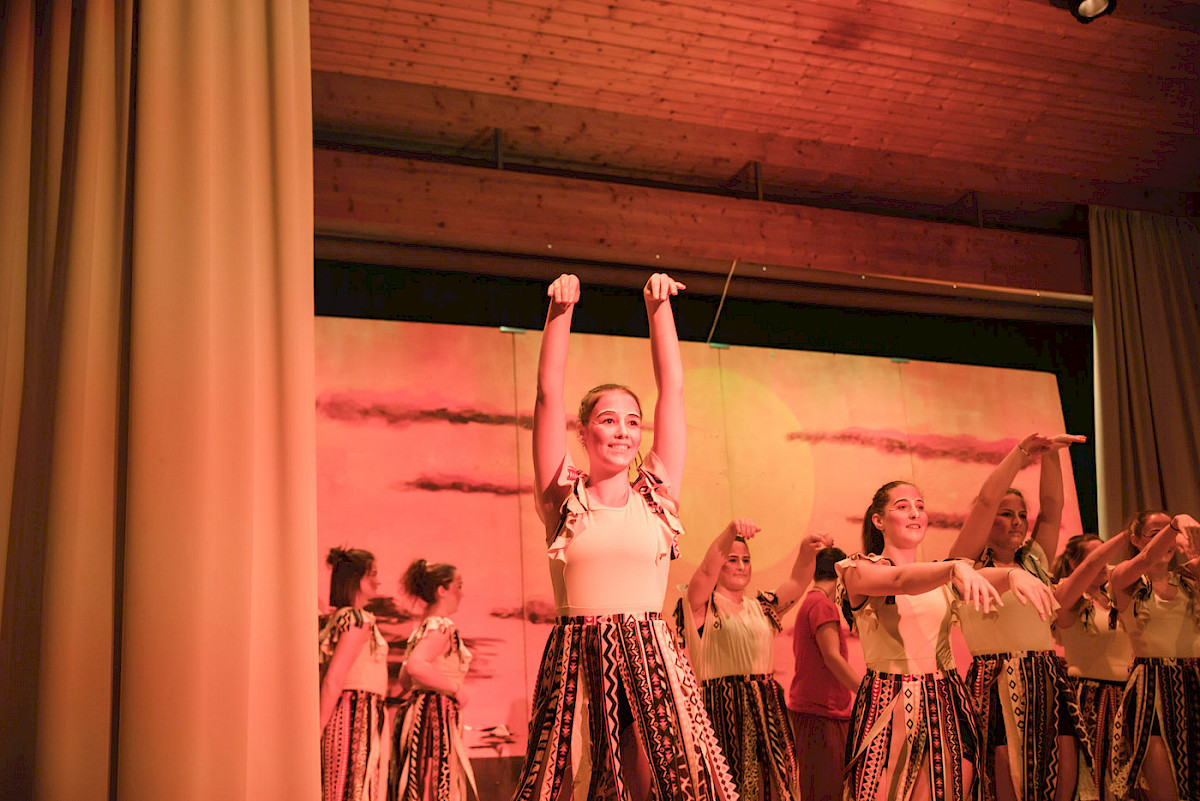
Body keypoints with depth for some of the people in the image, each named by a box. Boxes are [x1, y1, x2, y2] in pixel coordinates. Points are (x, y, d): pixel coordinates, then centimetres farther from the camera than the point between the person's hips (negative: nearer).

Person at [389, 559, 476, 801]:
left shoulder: (422, 627, 17)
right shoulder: (443, 626, -13)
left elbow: (405, 678, 23)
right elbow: (415, 666, -27)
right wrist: (455, 688, -19)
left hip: (418, 711, 10)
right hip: (436, 716, -10)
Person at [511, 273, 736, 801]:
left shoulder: (656, 494, 9)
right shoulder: (562, 499, 7)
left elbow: (672, 387, 7)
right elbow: (549, 392, 1)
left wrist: (658, 305, 6)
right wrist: (561, 311, -3)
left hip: (651, 661, 1)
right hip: (577, 663, -1)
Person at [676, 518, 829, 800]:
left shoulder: (762, 607, 17)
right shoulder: (703, 606, 1)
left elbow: (797, 581, 4)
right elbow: (707, 570, -18)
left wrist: (807, 550, -17)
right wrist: (730, 531, -34)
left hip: (767, 706, 5)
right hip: (724, 706, -5)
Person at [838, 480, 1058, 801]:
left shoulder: (941, 575, 13)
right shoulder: (859, 570, -3)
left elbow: (980, 579, -8)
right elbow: (901, 581, -24)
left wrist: (1012, 574, -31)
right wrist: (956, 568, -42)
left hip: (947, 706, 5)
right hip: (890, 707, -4)